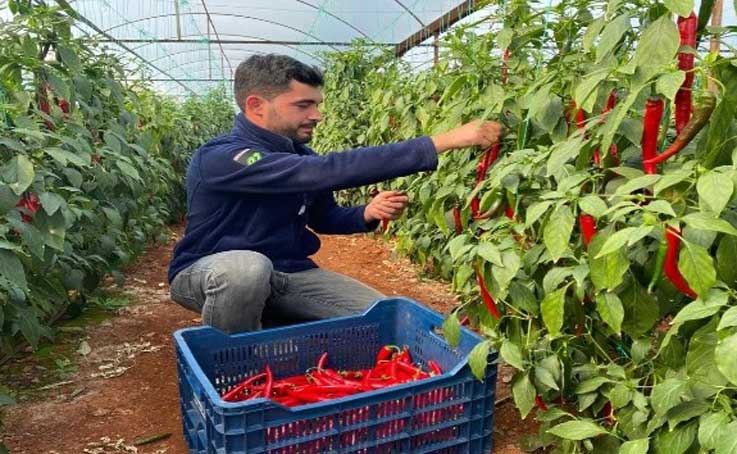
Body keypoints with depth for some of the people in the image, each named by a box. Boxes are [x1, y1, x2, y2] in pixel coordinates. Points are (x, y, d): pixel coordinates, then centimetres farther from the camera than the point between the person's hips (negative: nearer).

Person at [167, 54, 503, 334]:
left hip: (288, 274, 7)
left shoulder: (300, 155, 0)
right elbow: (327, 171, -39)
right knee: (249, 267, -42)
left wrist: (367, 214, -11)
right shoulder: (220, 158, -27)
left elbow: (324, 218, 14)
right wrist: (443, 141, -41)